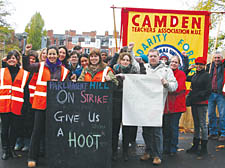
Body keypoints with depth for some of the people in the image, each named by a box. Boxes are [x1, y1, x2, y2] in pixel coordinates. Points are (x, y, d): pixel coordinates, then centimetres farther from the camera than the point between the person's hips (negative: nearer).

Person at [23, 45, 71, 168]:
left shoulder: (64, 70, 9)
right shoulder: (41, 66, 7)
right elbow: (26, 67, -5)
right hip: (41, 102, -1)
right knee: (37, 130, -1)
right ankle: (32, 157, 9)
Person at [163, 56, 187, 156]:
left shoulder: (181, 74, -1)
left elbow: (178, 88, -16)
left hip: (176, 105, -4)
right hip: (166, 104, 4)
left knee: (174, 127, 0)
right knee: (165, 127, 6)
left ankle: (173, 149, 12)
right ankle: (166, 148, 19)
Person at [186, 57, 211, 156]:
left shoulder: (206, 75, -6)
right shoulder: (194, 75, 13)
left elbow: (208, 91, -11)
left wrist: (197, 96, -16)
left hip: (202, 103, -7)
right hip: (194, 103, 7)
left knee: (203, 124, -2)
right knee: (196, 124, 13)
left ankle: (204, 147, 8)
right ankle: (195, 146, 23)